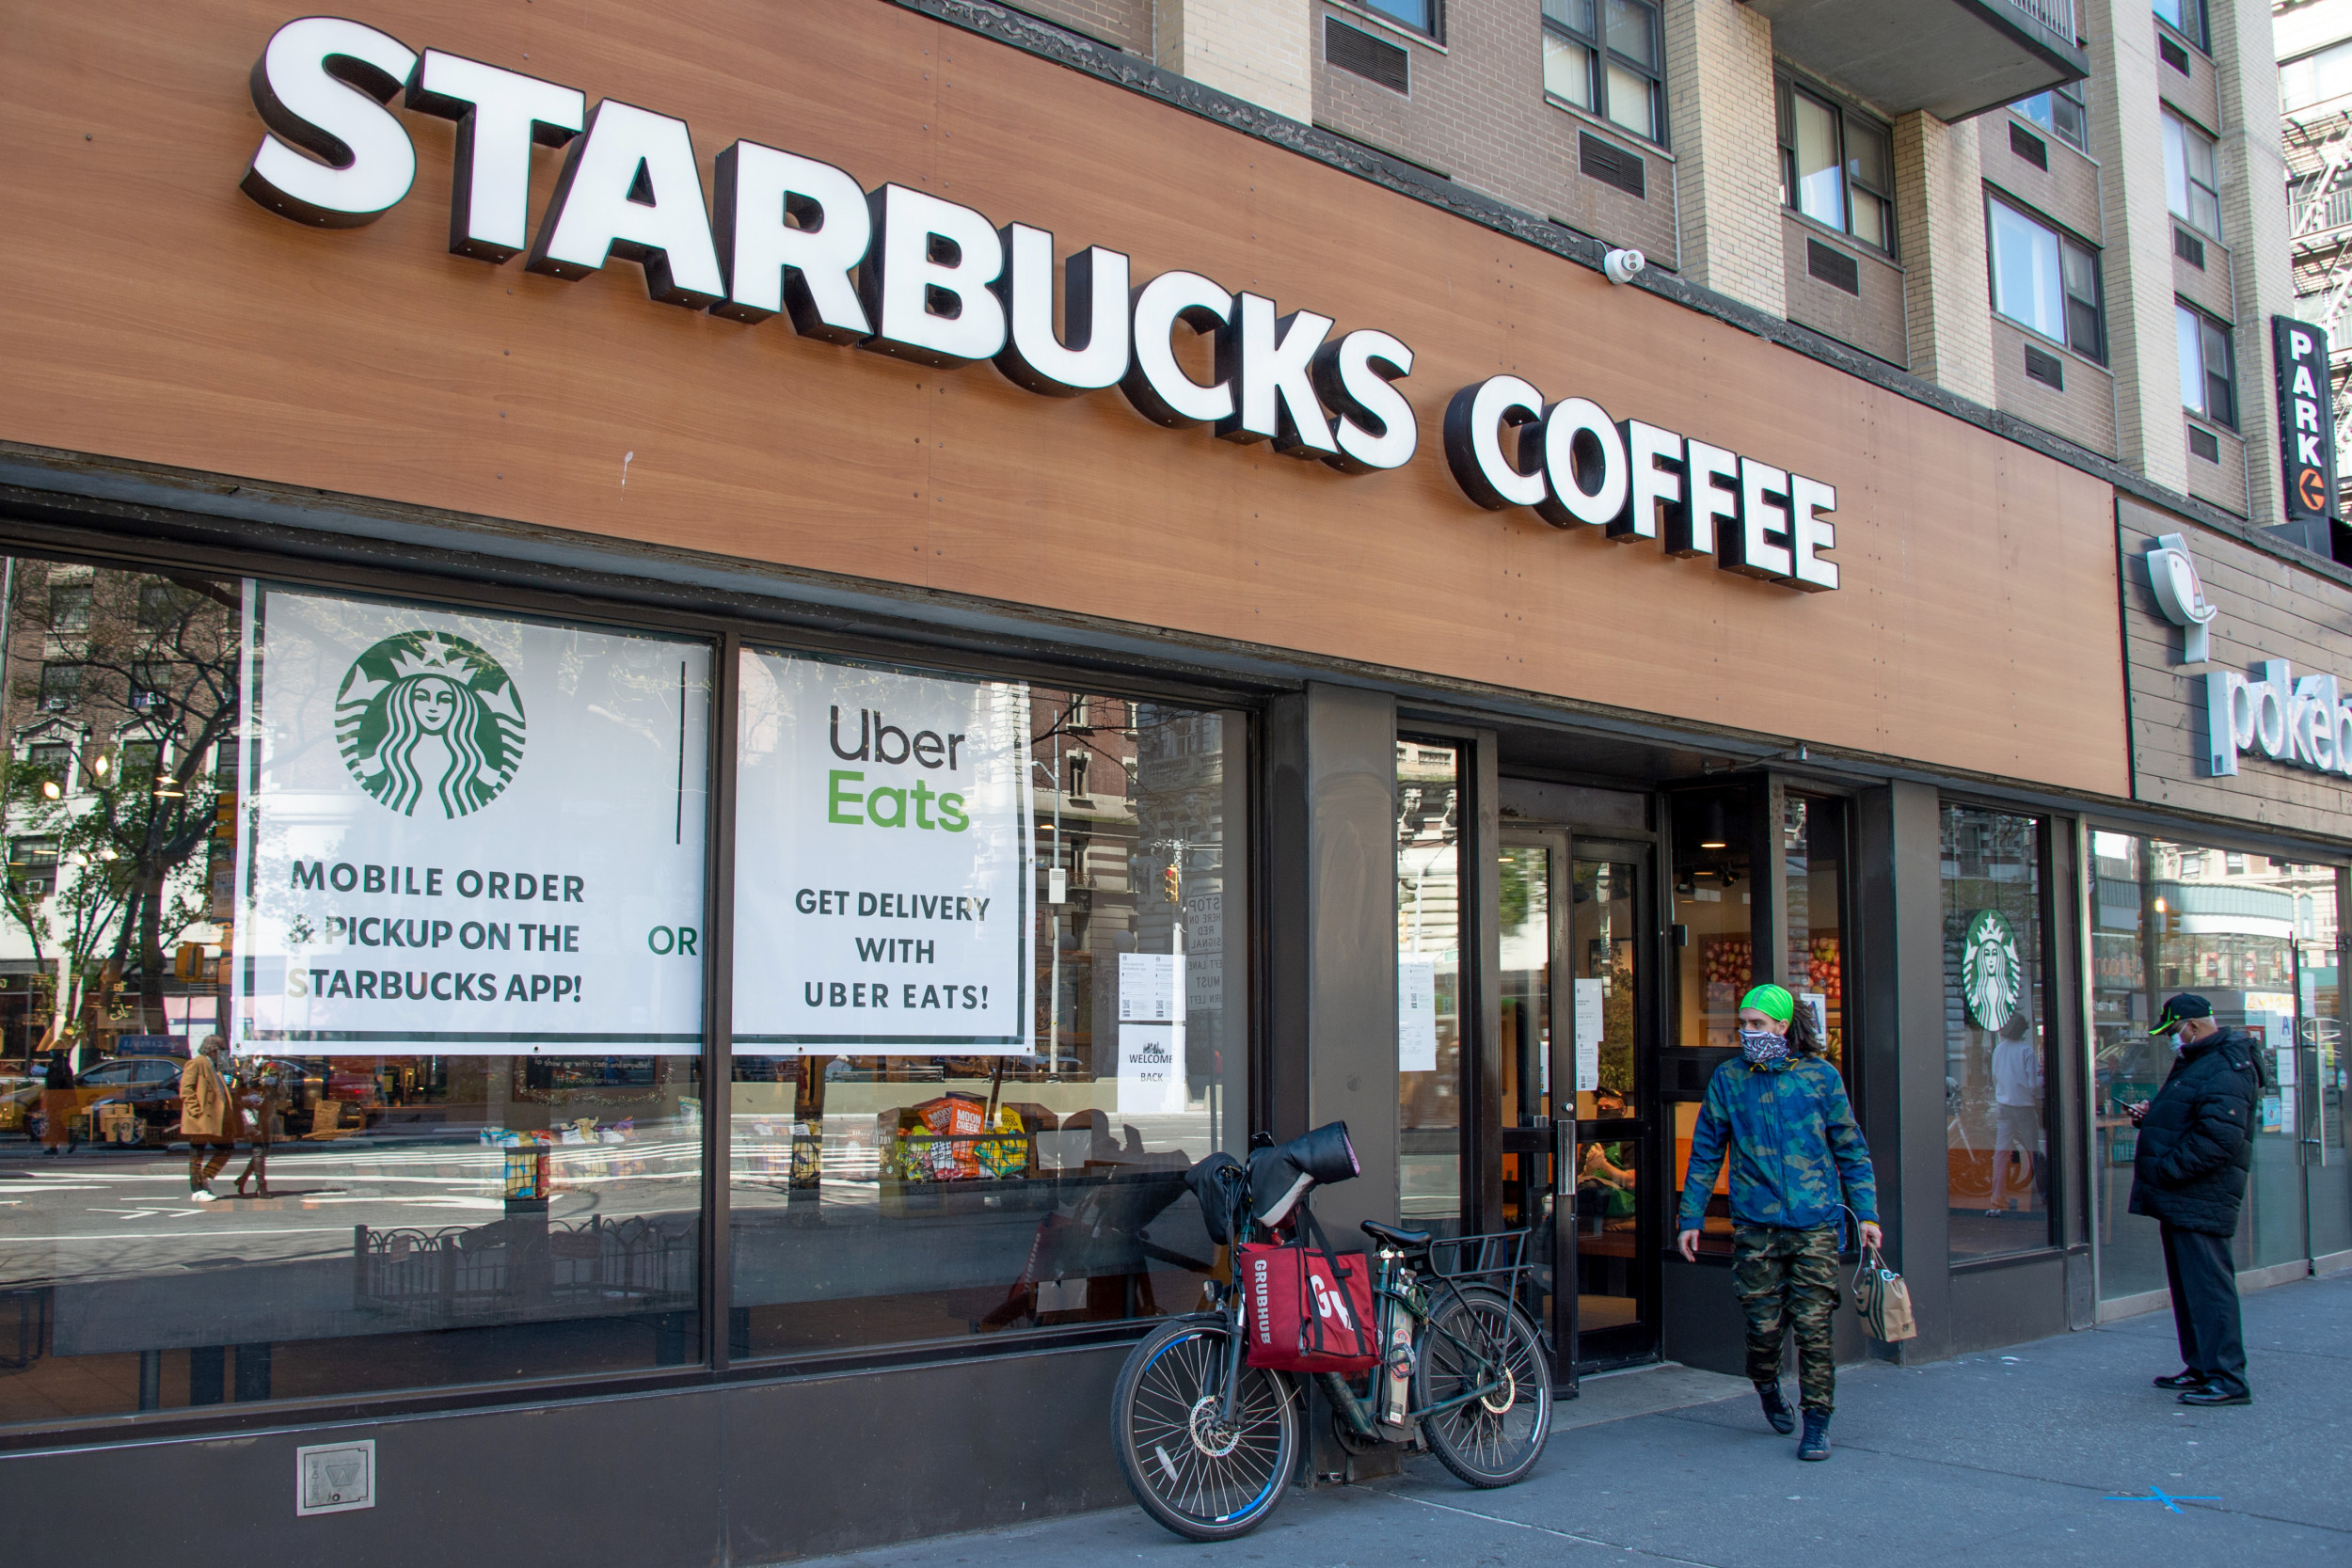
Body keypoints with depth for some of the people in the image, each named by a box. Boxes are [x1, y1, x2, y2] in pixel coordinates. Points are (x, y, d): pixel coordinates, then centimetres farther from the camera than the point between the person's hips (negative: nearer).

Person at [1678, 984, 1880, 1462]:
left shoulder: (1820, 1075, 3)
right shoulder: (1728, 1078, 4)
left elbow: (1850, 1149, 10)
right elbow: (1705, 1153, 11)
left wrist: (1866, 1212, 6)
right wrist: (1691, 1218, 9)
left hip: (1815, 1223, 0)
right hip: (1756, 1224, 1)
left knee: (1813, 1324, -3)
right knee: (1765, 1324, 1)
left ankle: (1817, 1423, 10)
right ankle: (1767, 1388, 32)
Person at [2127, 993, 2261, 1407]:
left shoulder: (2226, 1071, -16)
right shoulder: (2193, 1063, 19)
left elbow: (2219, 1139, -25)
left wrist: (2166, 1170, -21)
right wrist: (2149, 1113, 11)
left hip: (2200, 1200, -11)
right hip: (2181, 1197, 11)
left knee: (2208, 1285, -9)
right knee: (2186, 1283, 15)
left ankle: (2227, 1379, -6)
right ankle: (2201, 1368, 24)